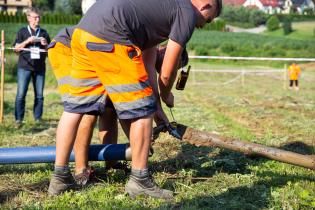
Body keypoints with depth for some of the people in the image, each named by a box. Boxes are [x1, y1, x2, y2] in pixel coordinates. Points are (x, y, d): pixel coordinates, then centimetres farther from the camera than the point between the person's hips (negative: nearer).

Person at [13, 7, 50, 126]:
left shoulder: (44, 33, 14)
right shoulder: (22, 32, 9)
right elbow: (16, 48, 4)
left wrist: (45, 44, -4)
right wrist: (27, 41, -10)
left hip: (40, 68, 2)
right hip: (24, 67, -2)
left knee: (39, 95, 2)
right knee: (21, 94, -7)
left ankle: (38, 118, 10)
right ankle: (19, 119, -2)